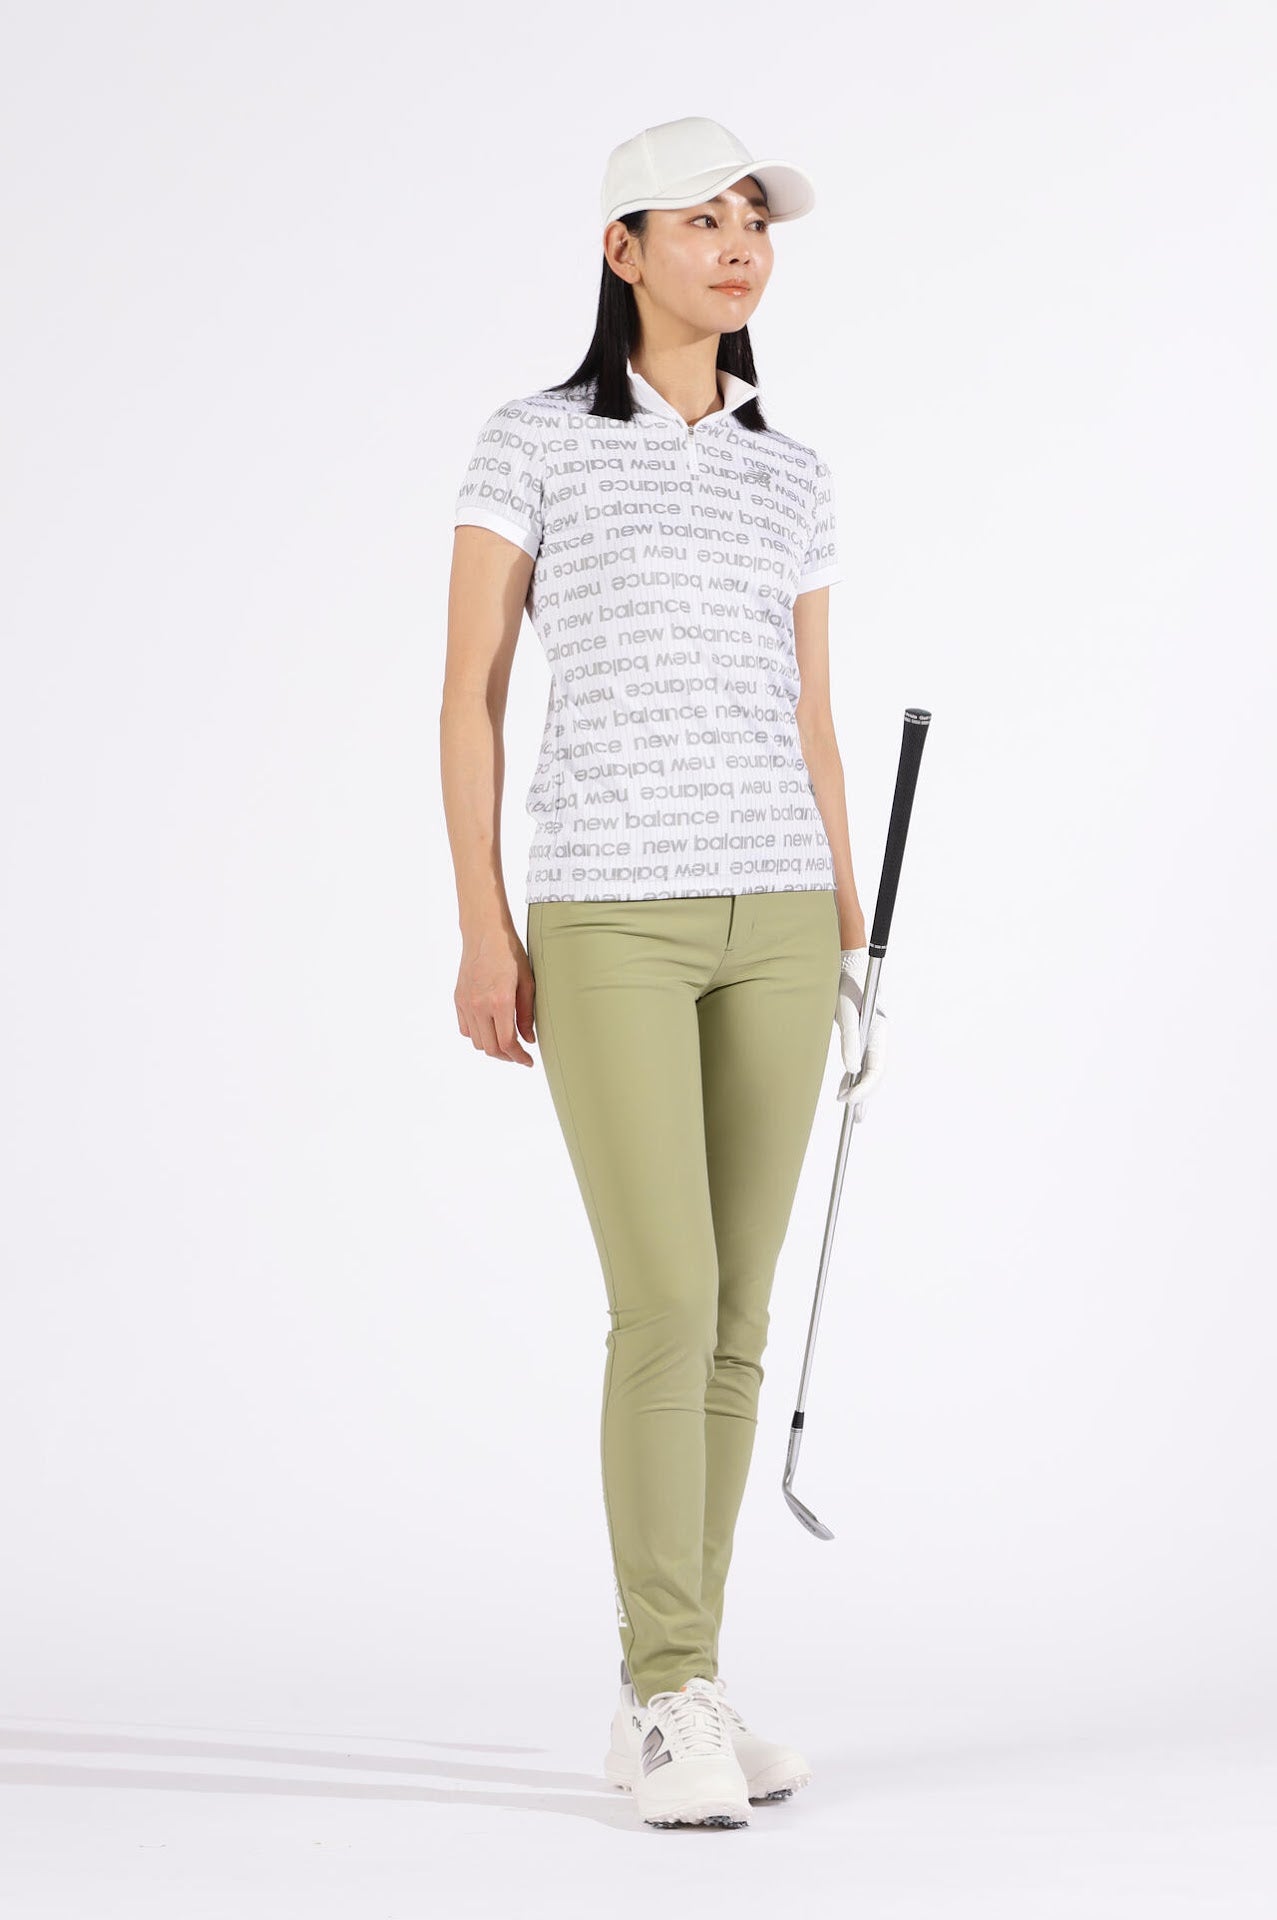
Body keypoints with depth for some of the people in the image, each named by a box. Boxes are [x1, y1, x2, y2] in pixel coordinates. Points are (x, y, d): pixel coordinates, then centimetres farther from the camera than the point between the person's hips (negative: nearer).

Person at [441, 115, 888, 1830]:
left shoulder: (792, 479, 15)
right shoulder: (533, 445, 2)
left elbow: (811, 723, 15)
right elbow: (471, 691, -1)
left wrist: (850, 945, 10)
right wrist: (484, 925, -9)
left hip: (773, 914, 5)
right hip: (607, 913, -4)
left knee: (733, 1315, 3)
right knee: (667, 1304, -15)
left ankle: (668, 1699, 11)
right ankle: (677, 1702, -7)